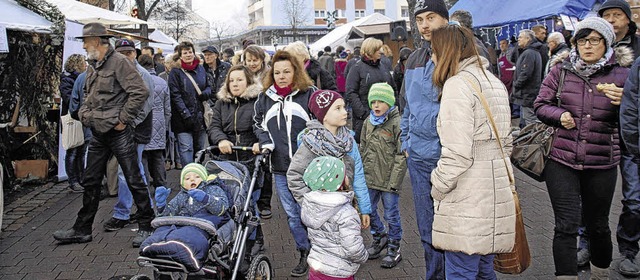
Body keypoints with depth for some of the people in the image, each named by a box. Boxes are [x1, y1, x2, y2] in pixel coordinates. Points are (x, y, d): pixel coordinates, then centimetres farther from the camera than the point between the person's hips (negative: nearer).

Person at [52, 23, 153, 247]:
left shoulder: (119, 62, -12)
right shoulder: (92, 67, 15)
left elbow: (140, 92, -20)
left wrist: (123, 119, -17)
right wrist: (84, 113, 10)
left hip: (118, 133, -9)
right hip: (98, 134, 9)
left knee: (134, 180, 0)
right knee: (90, 183, 13)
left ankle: (146, 226, 13)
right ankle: (82, 230, 24)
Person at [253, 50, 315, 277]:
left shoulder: (309, 94, -3)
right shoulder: (265, 98, 10)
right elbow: (258, 124, 22)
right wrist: (266, 143, 5)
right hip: (280, 168, 4)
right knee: (292, 214, 10)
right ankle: (305, 254, 25)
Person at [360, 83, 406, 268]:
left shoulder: (397, 123, -12)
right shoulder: (368, 123, 7)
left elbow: (401, 155, -14)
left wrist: (394, 181, -16)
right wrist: (361, 174, 11)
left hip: (388, 180, -6)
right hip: (370, 178, 6)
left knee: (391, 215, 6)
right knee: (369, 211, 17)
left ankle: (394, 248, 24)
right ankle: (379, 237, 41)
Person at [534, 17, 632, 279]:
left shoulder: (621, 75, 2)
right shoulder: (561, 70, 2)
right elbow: (540, 104, 7)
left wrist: (623, 103, -17)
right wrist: (560, 115, -13)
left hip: (602, 164, 1)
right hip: (561, 159, -1)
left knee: (598, 225, 15)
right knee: (566, 225, -3)